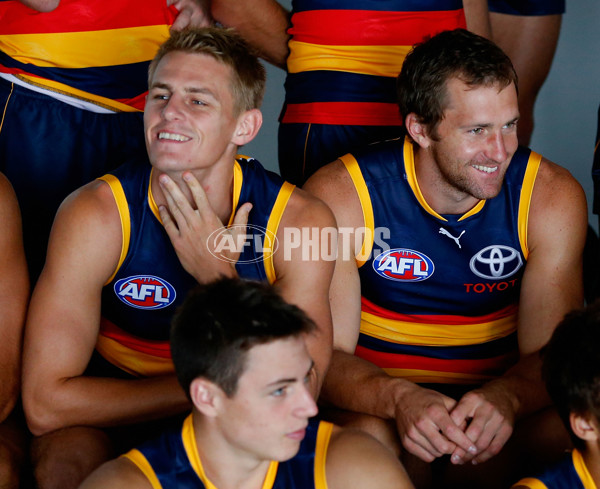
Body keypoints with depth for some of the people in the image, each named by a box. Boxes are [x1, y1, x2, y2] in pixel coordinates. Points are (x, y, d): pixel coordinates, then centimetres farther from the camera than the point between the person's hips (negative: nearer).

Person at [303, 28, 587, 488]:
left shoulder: (552, 197, -7)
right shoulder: (341, 196, -13)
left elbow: (549, 353, -9)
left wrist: (504, 398, -35)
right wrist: (399, 398, -38)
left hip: (495, 398, 2)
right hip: (378, 401, -2)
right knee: (368, 438, -36)